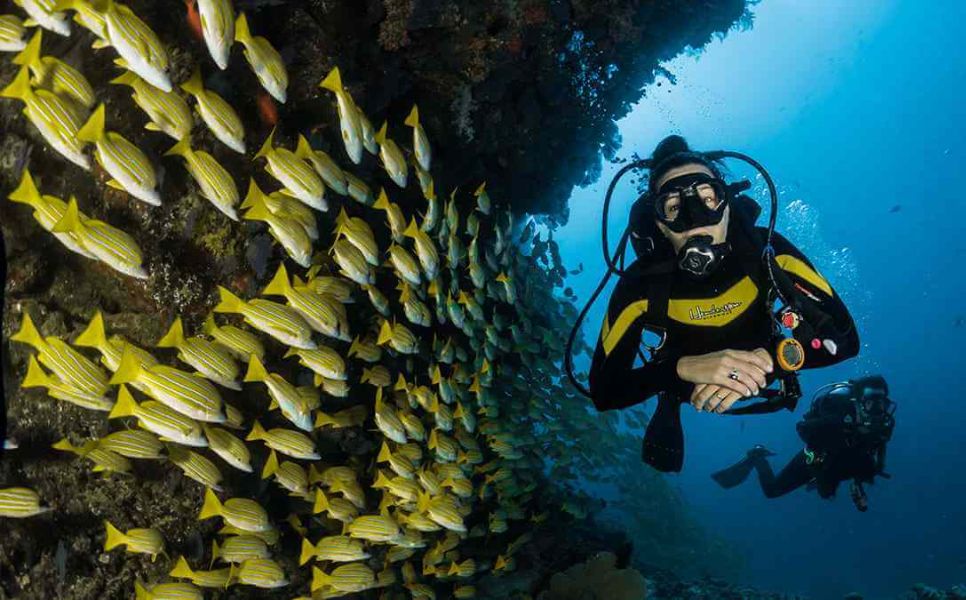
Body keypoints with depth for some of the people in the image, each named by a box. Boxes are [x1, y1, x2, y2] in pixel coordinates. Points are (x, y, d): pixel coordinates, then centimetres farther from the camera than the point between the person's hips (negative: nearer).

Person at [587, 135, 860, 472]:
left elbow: (844, 336, -37)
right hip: (686, 383, -2)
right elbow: (603, 390, -39)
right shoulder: (642, 282, -38)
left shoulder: (766, 249, -36)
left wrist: (766, 359, -56)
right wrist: (682, 368, -57)